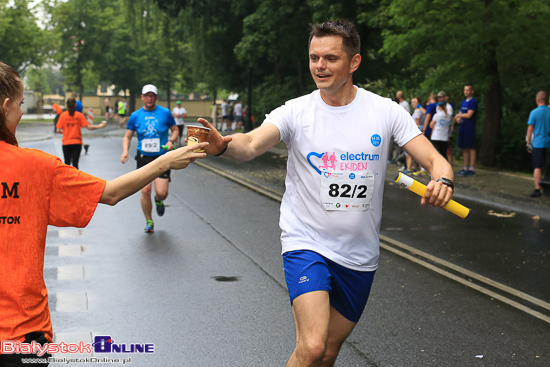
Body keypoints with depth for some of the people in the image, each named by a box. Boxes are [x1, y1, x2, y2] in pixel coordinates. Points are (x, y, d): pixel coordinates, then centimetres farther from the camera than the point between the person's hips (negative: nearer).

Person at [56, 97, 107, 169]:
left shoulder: (63, 115, -3)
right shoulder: (79, 115, -3)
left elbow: (58, 130, -6)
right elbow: (88, 127, -8)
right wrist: (99, 126, 3)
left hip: (66, 143, 0)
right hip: (77, 143, 0)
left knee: (67, 163, 12)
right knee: (75, 163, 0)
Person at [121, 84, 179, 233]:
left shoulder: (165, 113, 1)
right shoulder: (135, 116, 4)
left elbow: (175, 130, 11)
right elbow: (127, 136, 9)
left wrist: (171, 141, -9)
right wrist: (125, 151, -8)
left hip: (162, 157, -1)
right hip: (144, 158, 1)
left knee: (161, 192, -9)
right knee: (145, 191, -6)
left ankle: (159, 201, 31)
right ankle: (149, 222, 14)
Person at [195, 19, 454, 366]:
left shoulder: (386, 111, -4)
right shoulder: (296, 111, -8)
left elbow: (436, 160, -6)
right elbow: (251, 144, -24)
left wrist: (442, 181, -30)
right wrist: (223, 145, -47)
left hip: (360, 256, 3)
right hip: (306, 243, -2)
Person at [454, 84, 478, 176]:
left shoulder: (473, 102, -8)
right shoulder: (463, 102, 18)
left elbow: (469, 115, -16)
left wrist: (459, 115, -1)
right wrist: (458, 118, -2)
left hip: (470, 127, -8)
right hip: (462, 127, 8)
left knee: (471, 148, -5)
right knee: (464, 148, 9)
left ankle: (471, 169, -3)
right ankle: (465, 168, 14)